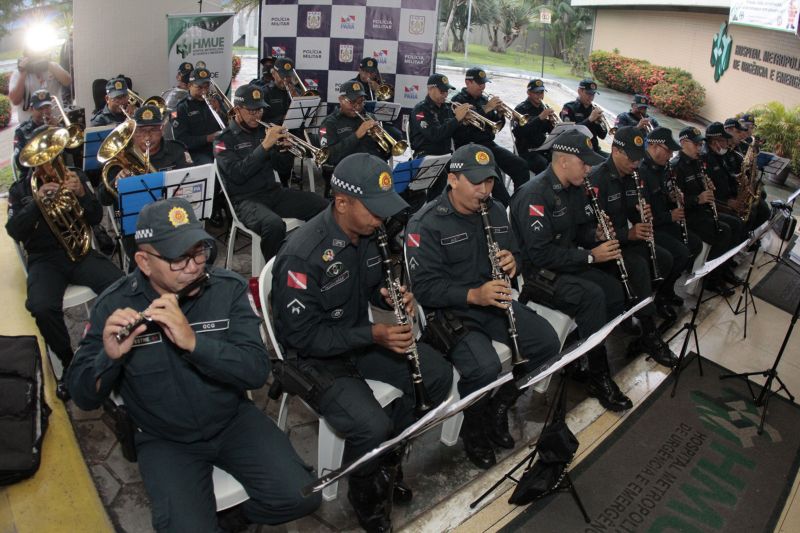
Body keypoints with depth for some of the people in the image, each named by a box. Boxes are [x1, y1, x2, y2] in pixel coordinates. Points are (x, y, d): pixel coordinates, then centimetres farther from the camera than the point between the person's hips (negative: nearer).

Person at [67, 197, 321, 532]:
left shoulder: (229, 288, -13)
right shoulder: (114, 305, -13)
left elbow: (257, 371, -21)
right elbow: (83, 397, -11)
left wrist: (192, 341, -35)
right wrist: (110, 355, -32)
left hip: (233, 420, 1)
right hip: (165, 440, 0)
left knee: (300, 498, -14)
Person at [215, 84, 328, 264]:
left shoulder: (262, 130, 14)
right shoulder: (224, 140, -3)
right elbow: (238, 174, -20)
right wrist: (265, 146, -22)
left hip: (274, 192, 6)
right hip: (246, 199, -6)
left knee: (323, 206, -11)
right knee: (274, 224, -38)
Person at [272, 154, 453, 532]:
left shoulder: (372, 232, -5)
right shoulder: (301, 257, -28)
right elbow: (302, 337, -24)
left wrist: (396, 297, -12)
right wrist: (372, 335, -30)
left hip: (362, 334, 8)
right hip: (314, 356, -7)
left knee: (438, 375, -4)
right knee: (372, 424, -27)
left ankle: (386, 460, 17)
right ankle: (365, 495, 9)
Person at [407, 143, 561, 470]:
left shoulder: (495, 211, 9)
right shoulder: (426, 224, -13)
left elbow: (514, 253, 20)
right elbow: (424, 286, -19)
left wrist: (512, 263, -5)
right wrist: (473, 295, -30)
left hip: (493, 300, 7)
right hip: (449, 310, -7)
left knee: (548, 342, -8)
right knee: (485, 367, -30)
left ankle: (499, 408, 12)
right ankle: (474, 430, 3)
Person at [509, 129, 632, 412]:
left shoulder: (574, 189, 8)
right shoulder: (534, 194, -21)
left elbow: (581, 229, 21)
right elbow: (540, 254, -25)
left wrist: (596, 237, -3)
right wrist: (590, 256, -21)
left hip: (568, 265, 9)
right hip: (535, 273, -9)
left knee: (618, 290, -10)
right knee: (592, 295, -29)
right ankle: (599, 378, -14)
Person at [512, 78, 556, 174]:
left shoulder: (544, 108, 12)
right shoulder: (521, 109, -4)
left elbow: (551, 131, 12)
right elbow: (519, 132, -21)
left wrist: (552, 121, -10)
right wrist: (540, 117, -26)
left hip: (543, 147, 6)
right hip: (526, 150, -6)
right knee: (544, 165, -32)